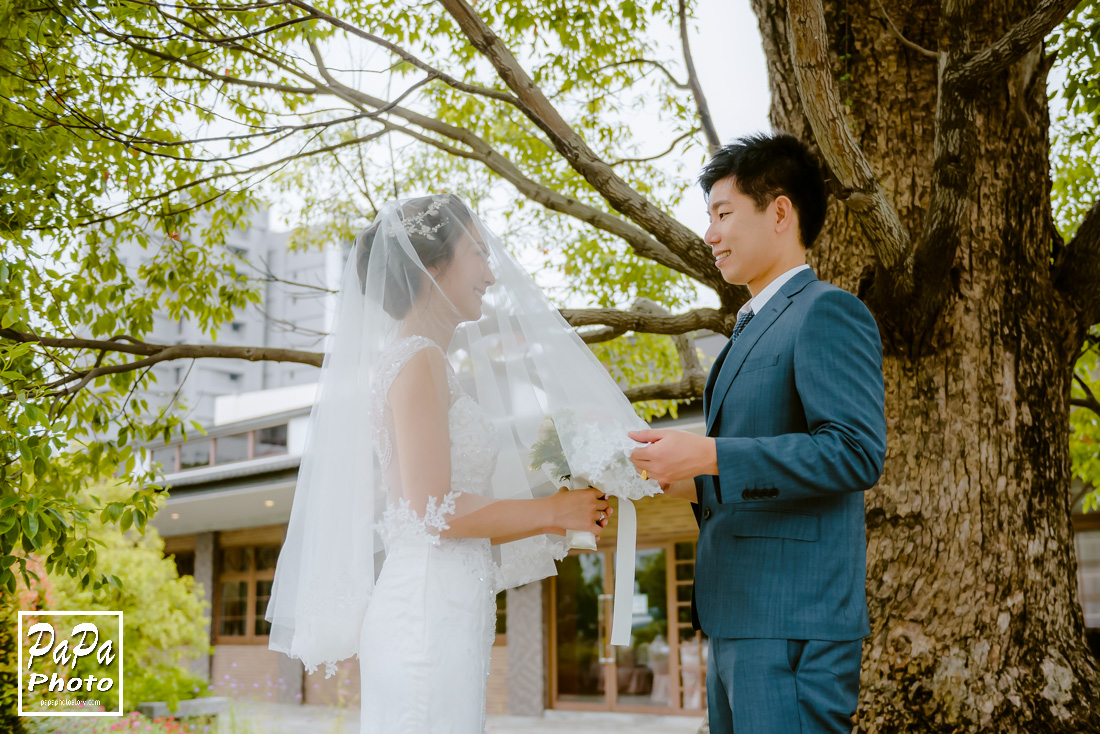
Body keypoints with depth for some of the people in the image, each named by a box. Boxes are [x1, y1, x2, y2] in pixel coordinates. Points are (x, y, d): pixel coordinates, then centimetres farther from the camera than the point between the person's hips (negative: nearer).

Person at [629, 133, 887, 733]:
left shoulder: (827, 311, -7)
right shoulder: (754, 329, 22)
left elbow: (856, 452, -19)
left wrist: (710, 455, -20)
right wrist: (692, 483, 10)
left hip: (793, 624, -9)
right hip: (738, 621, 9)